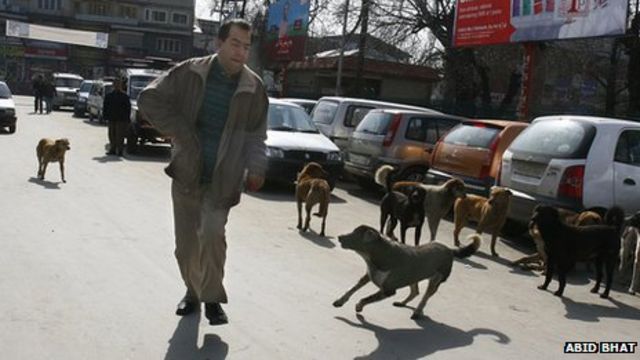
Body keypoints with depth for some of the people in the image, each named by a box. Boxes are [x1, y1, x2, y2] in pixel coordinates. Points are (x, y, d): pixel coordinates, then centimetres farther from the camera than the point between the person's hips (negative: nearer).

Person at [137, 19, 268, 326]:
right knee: (186, 242, 10)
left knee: (212, 233, -18)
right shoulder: (190, 72, -6)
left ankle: (212, 298, 3)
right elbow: (149, 100, -5)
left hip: (222, 179, -1)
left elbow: (255, 135, 3)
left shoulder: (253, 88, -3)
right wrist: (181, 132, -12)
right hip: (186, 173, 1)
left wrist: (255, 168, -12)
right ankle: (193, 290, 34)